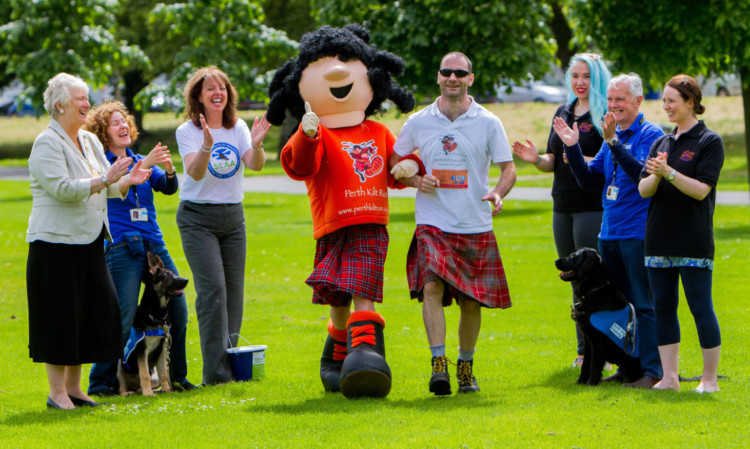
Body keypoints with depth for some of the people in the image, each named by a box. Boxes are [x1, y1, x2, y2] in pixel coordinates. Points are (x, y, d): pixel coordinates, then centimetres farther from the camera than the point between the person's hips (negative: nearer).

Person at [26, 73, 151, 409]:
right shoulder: (47, 144, -10)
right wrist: (105, 181, -26)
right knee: (60, 316, -5)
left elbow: (108, 187, 19)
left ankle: (73, 387, 16)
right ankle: (57, 392, 2)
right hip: (56, 243, -8)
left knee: (97, 311, 6)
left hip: (89, 242, 8)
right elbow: (62, 188, -22)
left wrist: (127, 180, -1)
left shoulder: (90, 141, 14)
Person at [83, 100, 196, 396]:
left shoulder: (141, 161, 18)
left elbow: (168, 188, 5)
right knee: (122, 320, -13)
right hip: (121, 247, -6)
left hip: (154, 244, 6)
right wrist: (145, 165, -28)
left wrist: (169, 170, -17)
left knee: (177, 309, 2)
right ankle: (100, 382, -3)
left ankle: (176, 376, 16)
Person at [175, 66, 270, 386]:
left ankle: (232, 366, 11)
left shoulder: (238, 129, 5)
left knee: (234, 290, 3)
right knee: (213, 289, -14)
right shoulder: (188, 131, -6)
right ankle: (216, 373, -15)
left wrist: (257, 145, -32)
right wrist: (206, 147, -41)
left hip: (233, 215, 4)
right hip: (198, 218, -4)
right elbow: (195, 172, -22)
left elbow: (255, 165, -11)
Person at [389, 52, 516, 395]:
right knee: (431, 286, -21)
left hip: (475, 226, 1)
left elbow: (508, 168, 4)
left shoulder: (488, 123, 3)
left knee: (471, 300, 5)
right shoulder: (418, 122, 6)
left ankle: (466, 367, 23)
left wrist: (498, 193, -17)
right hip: (433, 223, 0)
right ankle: (438, 364, -24)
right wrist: (415, 180, -3)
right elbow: (395, 161, 18)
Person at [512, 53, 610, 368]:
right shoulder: (563, 113, 15)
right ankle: (583, 351, 17)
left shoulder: (606, 115, -7)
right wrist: (536, 159, -1)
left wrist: (585, 160, -28)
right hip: (563, 208, 8)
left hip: (594, 208, -8)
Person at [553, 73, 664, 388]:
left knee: (644, 305, -6)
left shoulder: (651, 134, -7)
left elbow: (643, 174, -22)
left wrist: (613, 143, -27)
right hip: (609, 232, 8)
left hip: (639, 234, -8)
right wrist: (572, 148, 0)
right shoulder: (612, 136, 15)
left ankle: (652, 371, -4)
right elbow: (587, 180, 14)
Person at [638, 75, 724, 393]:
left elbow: (701, 189, -13)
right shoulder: (662, 143, 14)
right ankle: (669, 378, 12)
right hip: (659, 239, 6)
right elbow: (643, 189, 6)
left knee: (700, 307, -3)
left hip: (694, 241, -6)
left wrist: (670, 173, -24)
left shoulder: (709, 142, -4)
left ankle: (710, 378, 4)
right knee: (663, 307, 6)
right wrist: (655, 175, -15)